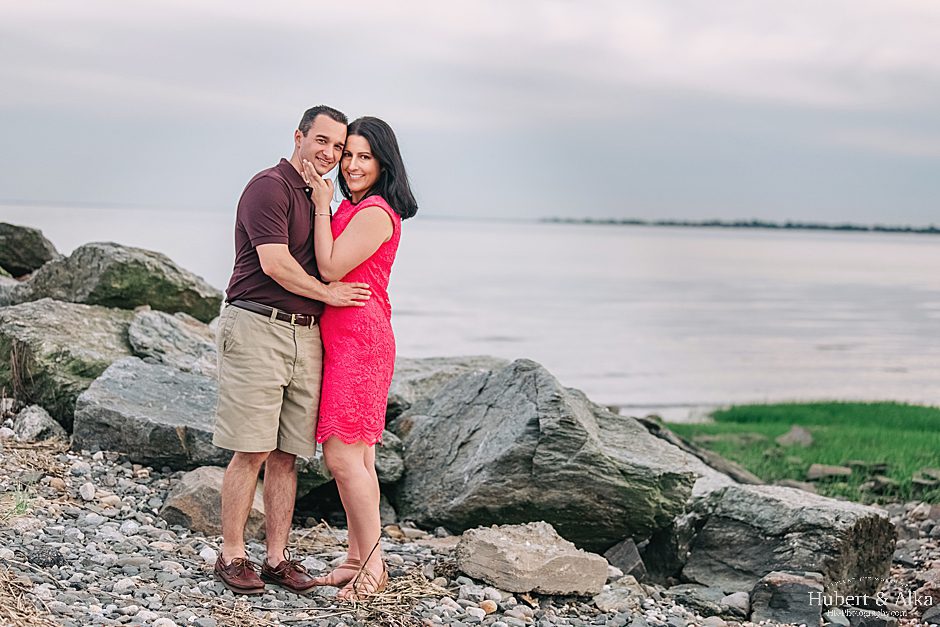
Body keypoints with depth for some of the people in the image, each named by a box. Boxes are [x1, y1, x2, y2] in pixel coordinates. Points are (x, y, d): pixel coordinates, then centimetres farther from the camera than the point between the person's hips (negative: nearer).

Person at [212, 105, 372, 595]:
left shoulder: (317, 197, 21)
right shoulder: (270, 186, -7)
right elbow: (274, 263, -16)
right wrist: (328, 293, -5)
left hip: (305, 334, 8)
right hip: (259, 328, -8)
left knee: (286, 454, 7)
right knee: (252, 451, -6)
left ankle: (277, 557, 11)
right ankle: (231, 556, 2)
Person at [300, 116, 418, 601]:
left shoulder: (375, 212, -13)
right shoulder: (352, 208, 17)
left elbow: (331, 268, -16)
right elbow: (330, 265, 17)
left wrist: (322, 206, -9)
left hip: (359, 339, -10)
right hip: (342, 340, 10)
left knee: (343, 456, -11)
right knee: (355, 456, 11)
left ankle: (373, 566, -4)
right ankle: (357, 558, 17)